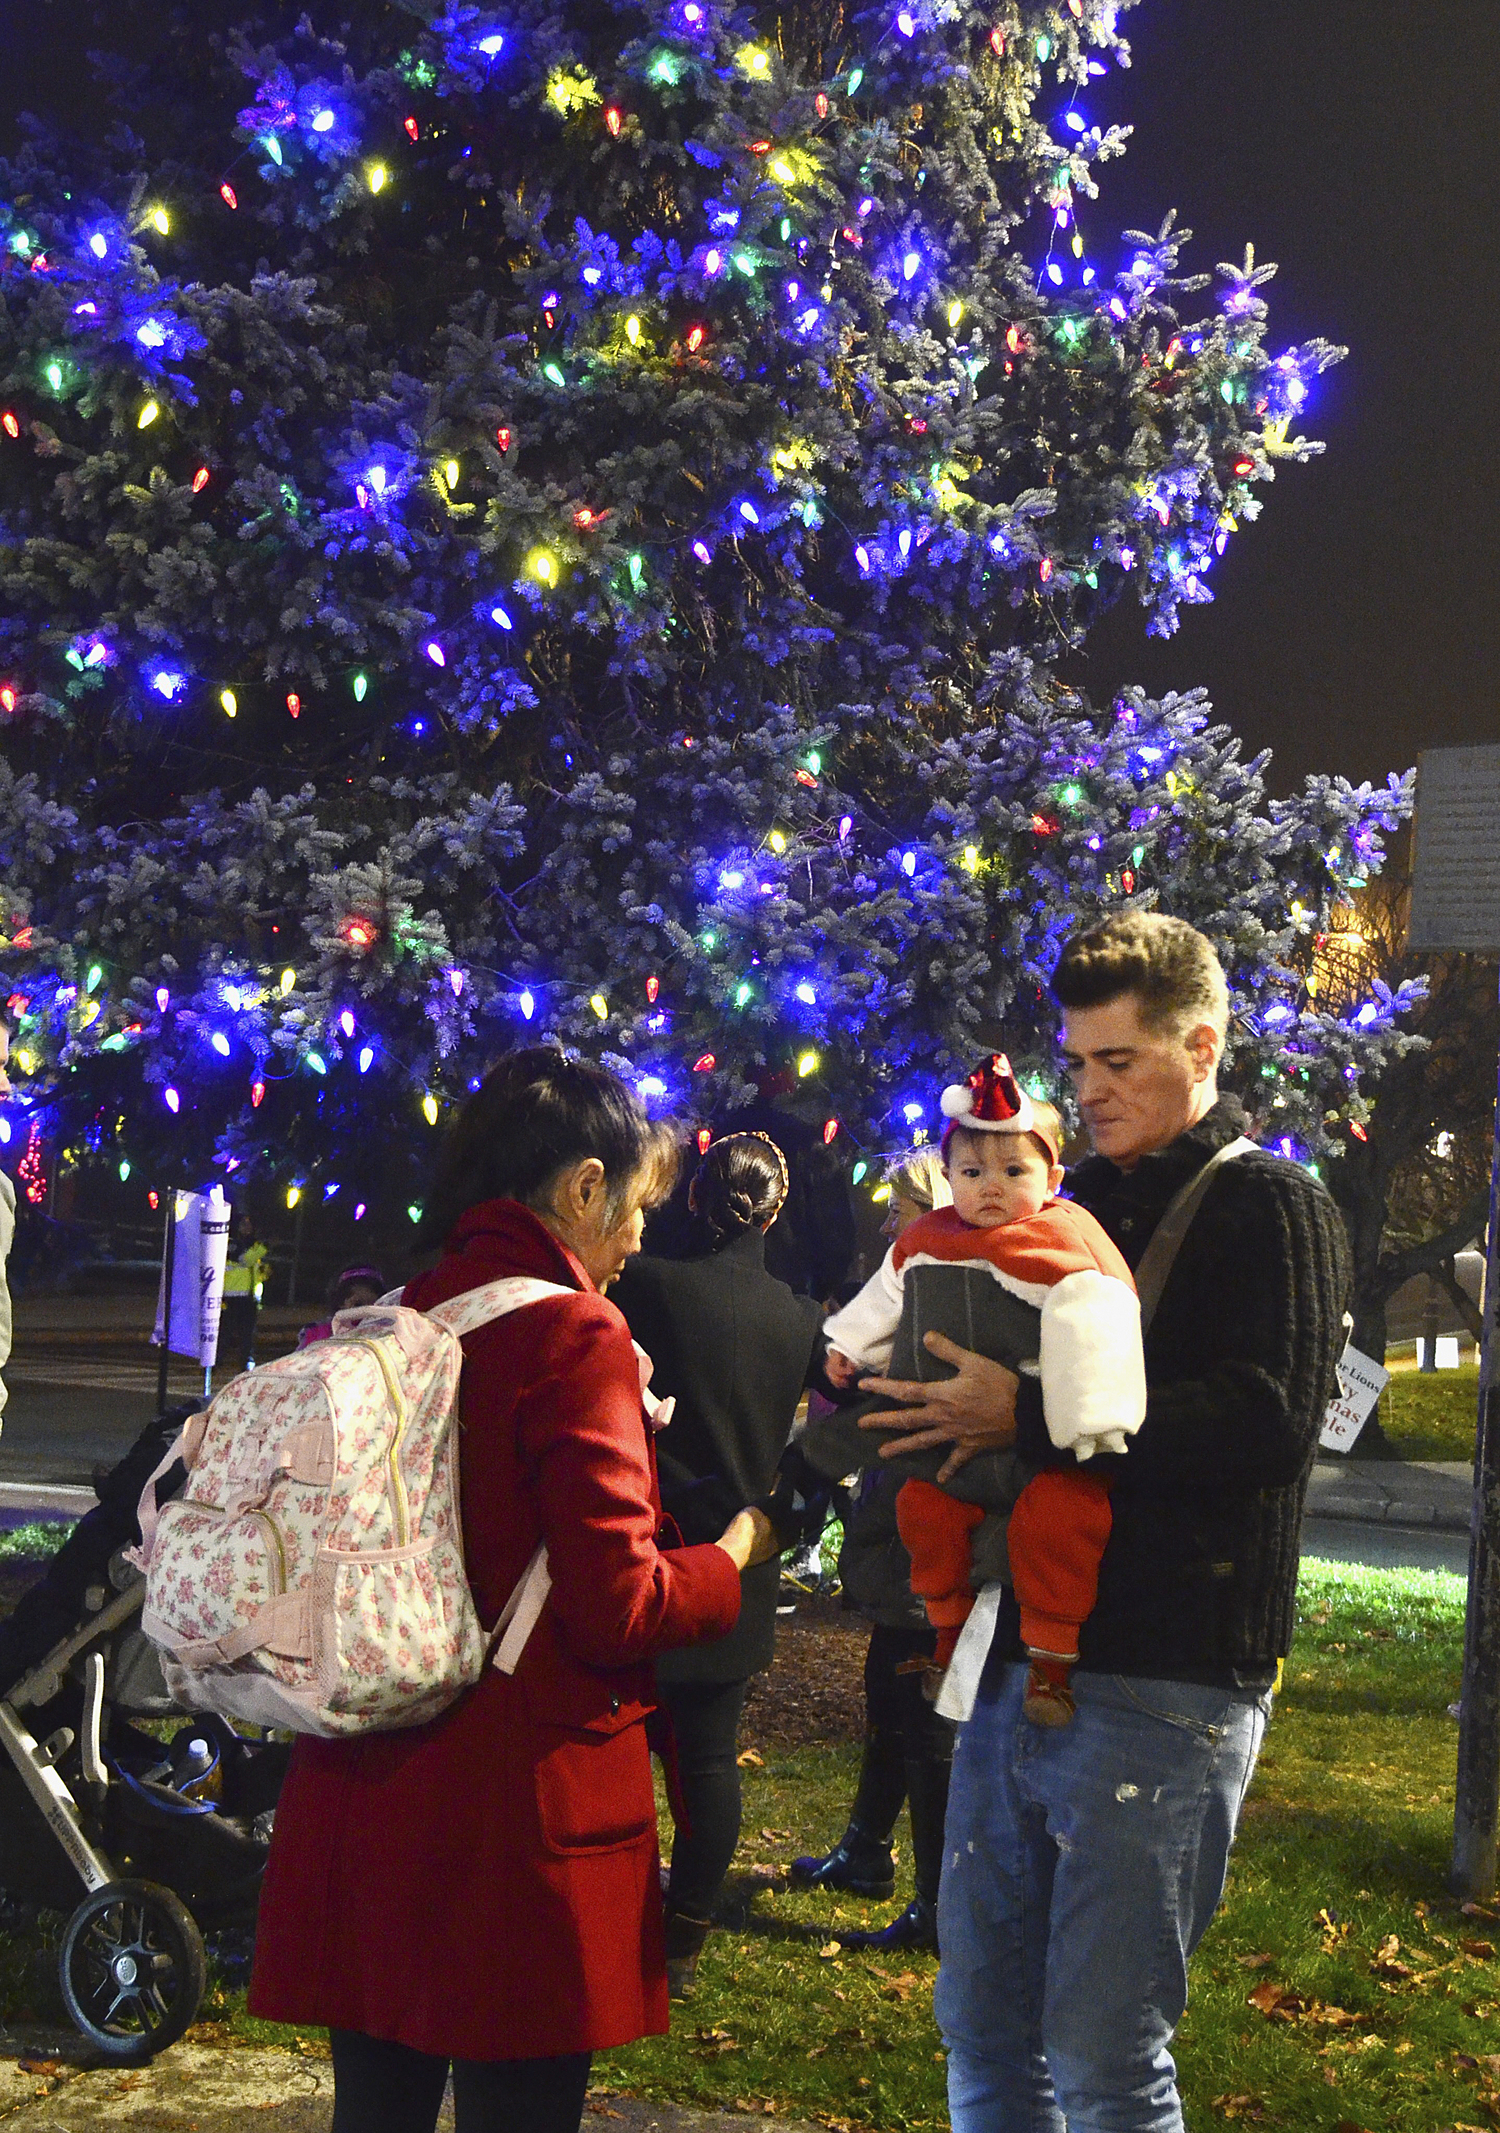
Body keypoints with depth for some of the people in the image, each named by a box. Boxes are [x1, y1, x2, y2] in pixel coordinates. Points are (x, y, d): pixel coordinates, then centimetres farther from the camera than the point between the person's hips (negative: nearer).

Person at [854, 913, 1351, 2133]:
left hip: (1160, 1684, -7)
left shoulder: (1272, 1209, -6)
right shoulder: (1073, 1203, 17)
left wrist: (1026, 1419, -20)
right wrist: (891, 1389, 5)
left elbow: (1267, 1420, -21)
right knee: (984, 2030, 13)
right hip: (1023, 1658, 7)